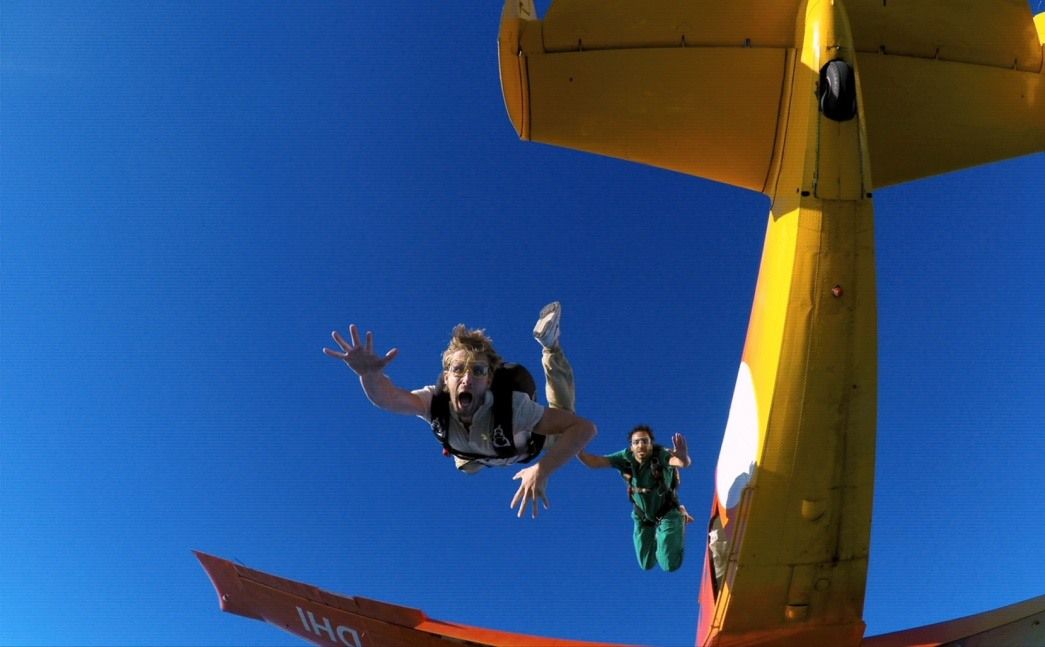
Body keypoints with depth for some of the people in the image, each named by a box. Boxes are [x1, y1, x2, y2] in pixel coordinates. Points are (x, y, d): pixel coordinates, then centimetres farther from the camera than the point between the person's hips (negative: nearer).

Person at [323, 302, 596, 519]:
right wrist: (370, 374, -78)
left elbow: (584, 428, -49)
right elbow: (387, 398, -57)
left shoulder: (511, 406, -47)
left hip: (528, 442, -3)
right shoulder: (436, 401, -39)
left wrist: (542, 470, -60)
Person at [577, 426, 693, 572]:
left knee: (670, 565, -3)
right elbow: (594, 462, -29)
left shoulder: (661, 455, -35)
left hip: (668, 512, -3)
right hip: (642, 515, 4)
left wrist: (683, 457, -79)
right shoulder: (625, 457, -25)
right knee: (647, 564, 14)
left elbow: (685, 462, -55)